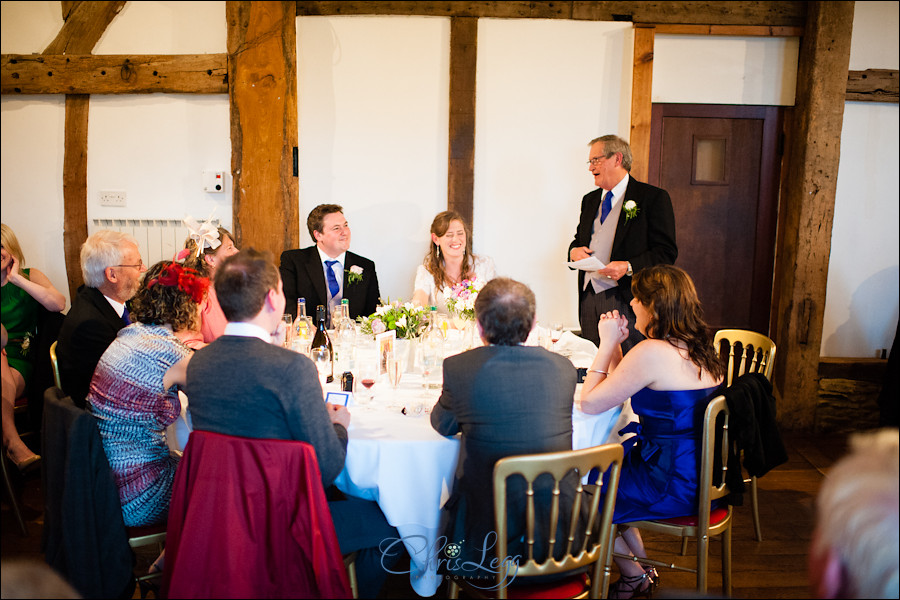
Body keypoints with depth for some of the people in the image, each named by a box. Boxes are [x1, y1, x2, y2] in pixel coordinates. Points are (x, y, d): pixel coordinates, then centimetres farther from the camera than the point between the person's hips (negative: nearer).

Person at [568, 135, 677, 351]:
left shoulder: (653, 198, -4)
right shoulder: (590, 200, 18)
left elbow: (666, 252, -8)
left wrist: (628, 267, -22)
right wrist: (574, 250, 3)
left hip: (626, 301, -6)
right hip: (589, 298, 6)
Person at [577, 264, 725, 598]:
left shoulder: (652, 352, -24)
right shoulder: (698, 347, 5)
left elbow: (589, 403, -17)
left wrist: (608, 343, -11)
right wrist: (615, 345, 5)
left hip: (674, 488, -9)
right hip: (698, 475, 9)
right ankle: (643, 563, 33)